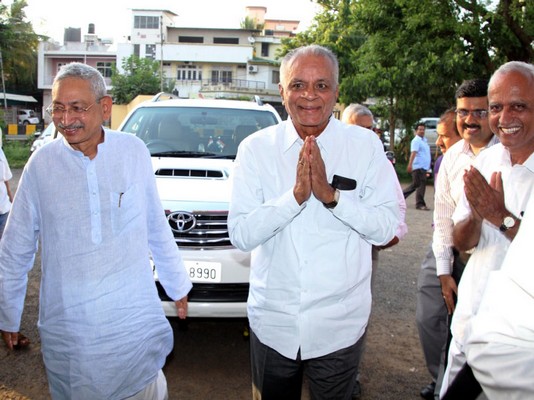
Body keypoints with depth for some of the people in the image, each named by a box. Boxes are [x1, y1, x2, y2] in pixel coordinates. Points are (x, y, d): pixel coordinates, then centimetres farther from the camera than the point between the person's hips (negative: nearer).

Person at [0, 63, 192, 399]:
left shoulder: (134, 151, -5)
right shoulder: (41, 165, -6)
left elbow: (157, 229, 6)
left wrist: (178, 285, 13)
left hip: (135, 318, 0)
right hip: (68, 328, 0)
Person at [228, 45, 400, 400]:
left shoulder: (366, 147, -6)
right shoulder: (256, 148, -6)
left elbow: (387, 227, -10)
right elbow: (241, 234, -12)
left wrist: (331, 194, -23)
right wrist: (296, 195, -25)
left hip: (340, 326, 0)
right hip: (272, 321, 1)